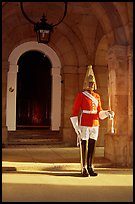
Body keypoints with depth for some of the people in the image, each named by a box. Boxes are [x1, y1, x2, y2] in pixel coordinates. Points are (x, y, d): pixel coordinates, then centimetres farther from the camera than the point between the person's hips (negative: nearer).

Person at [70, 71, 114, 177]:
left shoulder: (97, 96, 13)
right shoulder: (81, 95, -4)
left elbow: (99, 112, 15)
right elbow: (75, 111, -6)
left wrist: (107, 113, -6)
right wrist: (76, 127, -12)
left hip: (95, 125, 5)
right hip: (84, 125, -5)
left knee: (92, 147, 6)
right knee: (84, 147, 0)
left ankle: (90, 167, 15)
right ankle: (84, 169, 8)